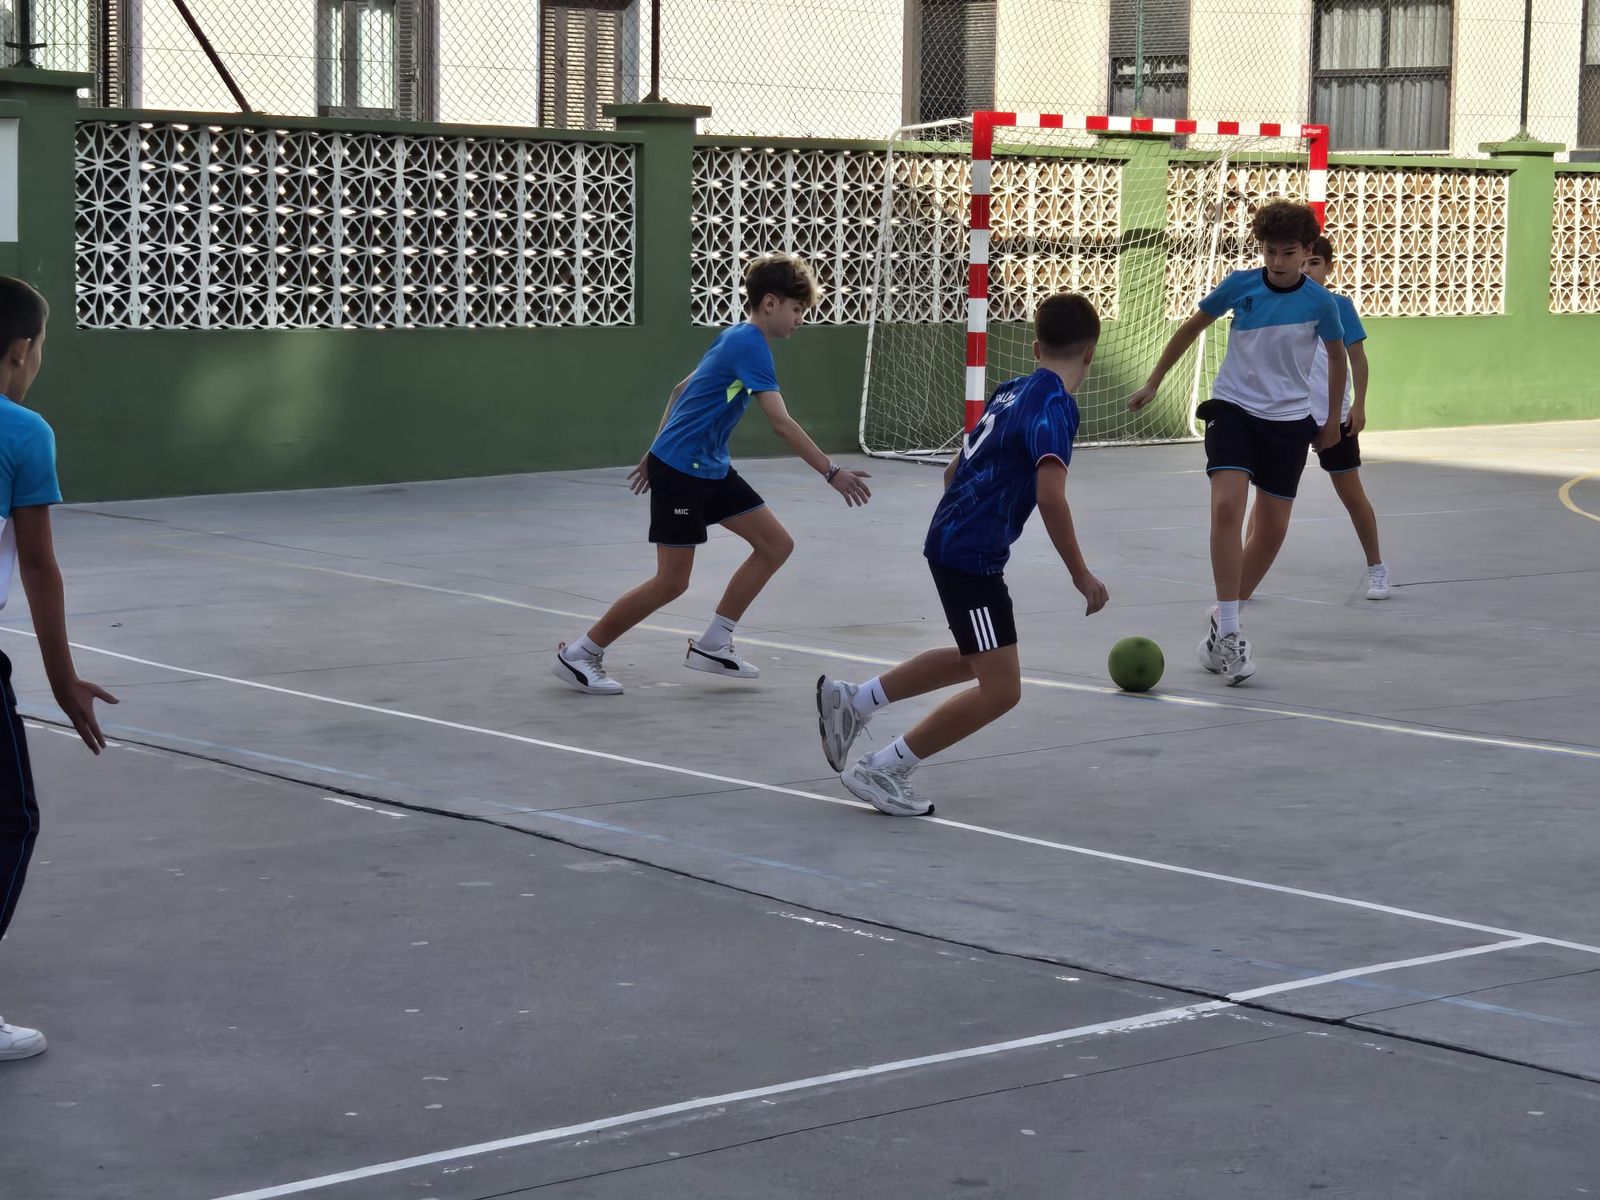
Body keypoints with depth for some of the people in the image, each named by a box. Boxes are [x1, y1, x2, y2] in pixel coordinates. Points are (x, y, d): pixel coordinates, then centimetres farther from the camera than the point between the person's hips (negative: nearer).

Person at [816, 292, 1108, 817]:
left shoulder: (1012, 391, 9)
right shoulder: (1054, 407, -17)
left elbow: (956, 469, 19)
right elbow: (1051, 497, -28)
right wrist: (1081, 575, -21)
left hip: (950, 542, 9)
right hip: (972, 556, -9)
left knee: (973, 661, 28)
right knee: (1000, 689, -7)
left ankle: (850, 700, 33)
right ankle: (882, 771, -1)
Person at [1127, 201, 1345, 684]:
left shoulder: (1319, 302, -8)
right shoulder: (1239, 285, -7)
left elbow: (1337, 356, 10)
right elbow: (1192, 327, 9)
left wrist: (1332, 421, 14)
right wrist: (1153, 382, 12)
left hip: (1289, 422, 1)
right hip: (1234, 408, -1)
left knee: (1271, 534, 2)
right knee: (1227, 507, -23)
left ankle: (1224, 617, 23)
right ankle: (1227, 632, -21)